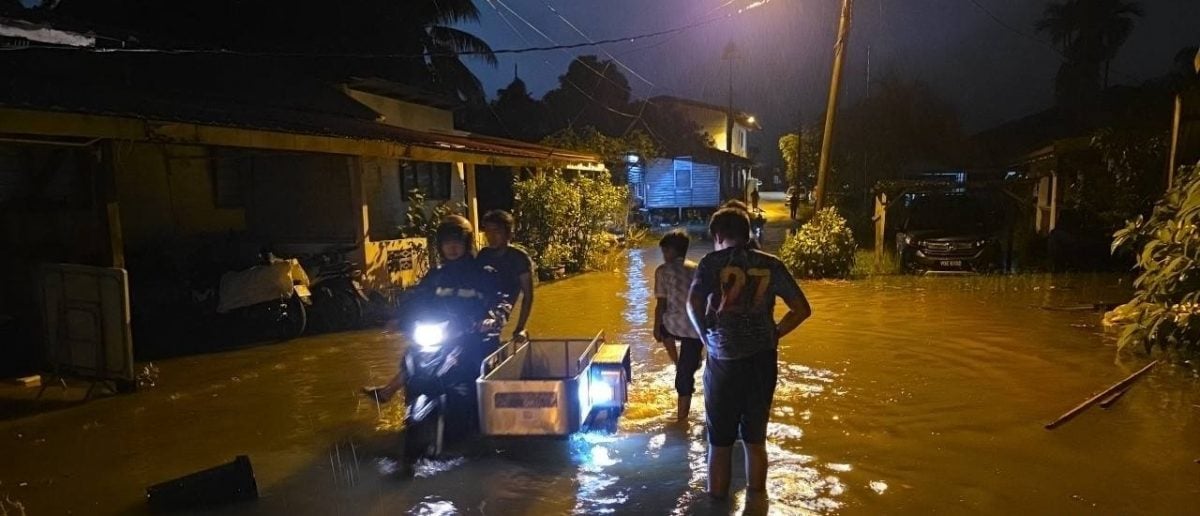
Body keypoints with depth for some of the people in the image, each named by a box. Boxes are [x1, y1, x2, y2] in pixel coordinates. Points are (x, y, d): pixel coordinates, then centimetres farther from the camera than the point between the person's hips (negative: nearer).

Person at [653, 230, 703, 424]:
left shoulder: (663, 270, -3)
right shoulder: (698, 270, 10)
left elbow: (661, 303, -6)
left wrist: (656, 328, 7)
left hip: (675, 326, -3)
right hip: (698, 329, 3)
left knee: (664, 327, 36)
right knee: (686, 373, 14)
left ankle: (677, 363, 25)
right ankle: (682, 416, 20)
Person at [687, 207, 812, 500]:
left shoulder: (712, 262, -4)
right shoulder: (771, 265, 5)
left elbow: (693, 304, -19)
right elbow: (802, 309, 4)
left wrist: (706, 336, -4)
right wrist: (773, 335, 9)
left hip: (724, 360, -3)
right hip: (762, 360, 3)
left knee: (719, 443, 11)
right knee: (756, 440, 16)